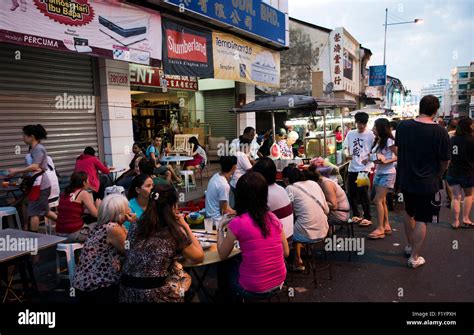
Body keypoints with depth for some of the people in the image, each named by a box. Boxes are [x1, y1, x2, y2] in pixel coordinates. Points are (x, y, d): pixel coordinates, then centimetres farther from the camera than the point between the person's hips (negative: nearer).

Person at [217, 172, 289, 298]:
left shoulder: (237, 223, -18)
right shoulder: (273, 218, -3)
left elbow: (223, 255, -3)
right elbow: (286, 252, 6)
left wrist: (220, 228, 9)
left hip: (253, 287, -5)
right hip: (279, 281, 5)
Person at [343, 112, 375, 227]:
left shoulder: (370, 135, -3)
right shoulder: (350, 134, 9)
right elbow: (346, 148, 13)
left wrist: (369, 158, -20)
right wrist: (347, 155, -7)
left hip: (364, 168, -5)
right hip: (352, 168, 5)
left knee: (363, 193, -7)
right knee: (351, 193, 10)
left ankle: (367, 218, 6)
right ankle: (356, 215, 26)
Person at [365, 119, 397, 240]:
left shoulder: (389, 141, -14)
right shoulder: (377, 141, 9)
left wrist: (386, 161, -24)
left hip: (387, 174, -8)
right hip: (378, 173, 8)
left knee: (378, 200, -10)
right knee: (382, 201, 10)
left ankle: (380, 229, -4)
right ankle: (386, 226, 19)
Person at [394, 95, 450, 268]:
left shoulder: (403, 126, -7)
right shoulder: (440, 132, -18)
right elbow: (445, 161, -8)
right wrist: (437, 176, 11)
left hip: (406, 180, 5)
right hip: (427, 183, -4)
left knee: (409, 214, 23)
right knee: (421, 220, 6)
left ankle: (410, 246, 39)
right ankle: (415, 257, 14)